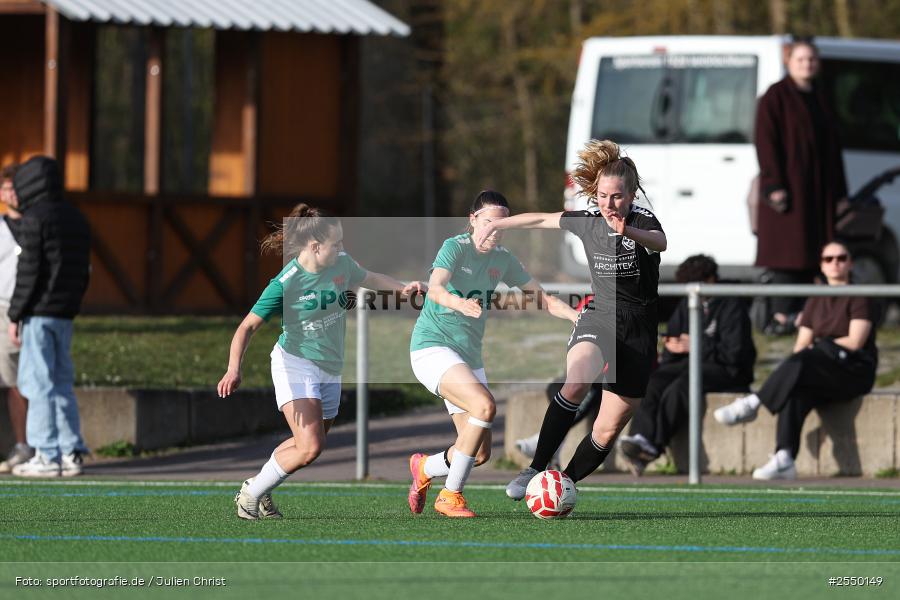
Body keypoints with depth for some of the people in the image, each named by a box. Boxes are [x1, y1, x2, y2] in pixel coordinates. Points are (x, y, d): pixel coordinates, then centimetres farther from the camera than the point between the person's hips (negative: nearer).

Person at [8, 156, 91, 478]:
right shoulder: (76, 219, 15)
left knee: (37, 382, -5)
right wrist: (71, 305, 19)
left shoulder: (35, 219, -11)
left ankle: (47, 455, -8)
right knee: (62, 382, 12)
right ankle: (72, 452, 9)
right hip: (65, 313, 8)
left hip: (39, 314, -8)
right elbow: (83, 270, 16)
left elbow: (29, 270, -14)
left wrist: (15, 315, -10)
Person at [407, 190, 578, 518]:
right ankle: (450, 496, -20)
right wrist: (459, 303, -51)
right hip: (432, 346, -7)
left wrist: (575, 315, -4)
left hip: (469, 355, 7)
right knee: (484, 405, -31)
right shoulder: (455, 248, -12)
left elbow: (540, 296, 14)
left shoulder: (503, 259, 8)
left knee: (481, 453, 1)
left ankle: (425, 467, 32)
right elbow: (435, 288, -30)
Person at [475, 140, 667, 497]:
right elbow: (541, 219, 18)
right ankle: (535, 469, -26)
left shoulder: (643, 223, -13)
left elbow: (660, 242, -37)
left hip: (638, 330, -1)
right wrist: (496, 225, 28)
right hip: (599, 317, 1)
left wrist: (628, 232, -59)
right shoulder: (588, 222, 0)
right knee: (575, 381, -31)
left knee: (608, 430, 0)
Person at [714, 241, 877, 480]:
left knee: (802, 362, -35)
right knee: (794, 393, -32)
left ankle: (751, 404, -30)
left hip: (855, 371, -5)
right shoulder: (815, 302, 22)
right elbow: (801, 345, 14)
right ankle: (784, 459, -45)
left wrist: (816, 346, -1)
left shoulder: (859, 298, 3)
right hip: (824, 376, 5)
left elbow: (855, 342, -7)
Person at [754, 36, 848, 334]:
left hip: (819, 189, 7)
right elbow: (766, 141, -10)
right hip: (789, 186, -7)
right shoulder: (775, 97, -3)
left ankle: (798, 314, 7)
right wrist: (774, 185, -19)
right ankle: (782, 317, -11)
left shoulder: (819, 98, 18)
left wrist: (839, 192, 17)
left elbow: (832, 145, 21)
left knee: (808, 254, 4)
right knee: (788, 250, -10)